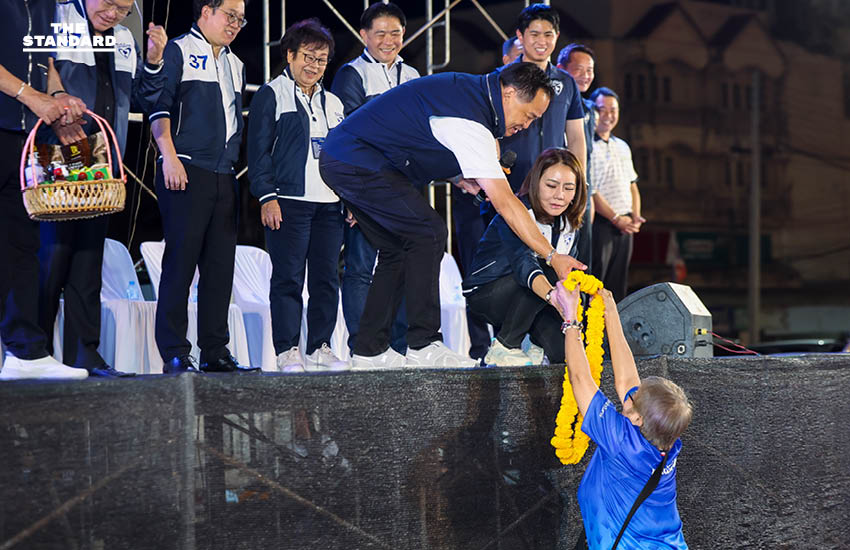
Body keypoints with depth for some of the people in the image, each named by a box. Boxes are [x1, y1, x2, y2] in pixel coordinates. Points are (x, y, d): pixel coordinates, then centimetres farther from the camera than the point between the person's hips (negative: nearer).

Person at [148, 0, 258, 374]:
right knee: (180, 262, -8)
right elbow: (159, 105, -7)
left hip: (224, 176, 7)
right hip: (185, 173, -7)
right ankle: (174, 355, -6)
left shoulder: (235, 65, 23)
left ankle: (215, 353, 9)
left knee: (221, 266, 5)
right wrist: (169, 155, -17)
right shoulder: (178, 51, 2)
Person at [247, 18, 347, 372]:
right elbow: (259, 148, -4)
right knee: (289, 278, -5)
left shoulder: (333, 103, 21)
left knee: (326, 277, 5)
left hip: (329, 203, 6)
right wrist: (267, 196, -12)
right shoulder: (272, 95, 3)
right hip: (289, 201, -6)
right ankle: (287, 350, -1)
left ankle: (321, 347, 11)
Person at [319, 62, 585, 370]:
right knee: (428, 232, -13)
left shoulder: (469, 89, 9)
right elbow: (505, 203, -25)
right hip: (356, 162, -11)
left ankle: (369, 349, 13)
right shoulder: (469, 124, -22)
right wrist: (552, 256, -24)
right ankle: (424, 346, -11)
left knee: (397, 249, 12)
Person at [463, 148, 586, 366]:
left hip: (527, 300, 6)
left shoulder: (568, 224, -1)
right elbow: (523, 262, -41)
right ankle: (504, 347, -18)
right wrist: (552, 296, -59)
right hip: (484, 294, -6)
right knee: (551, 273, -32)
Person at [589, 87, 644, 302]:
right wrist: (615, 218, -15)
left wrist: (635, 216, 5)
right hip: (599, 225, -7)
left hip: (624, 226, 7)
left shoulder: (622, 147, 19)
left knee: (618, 286, 9)